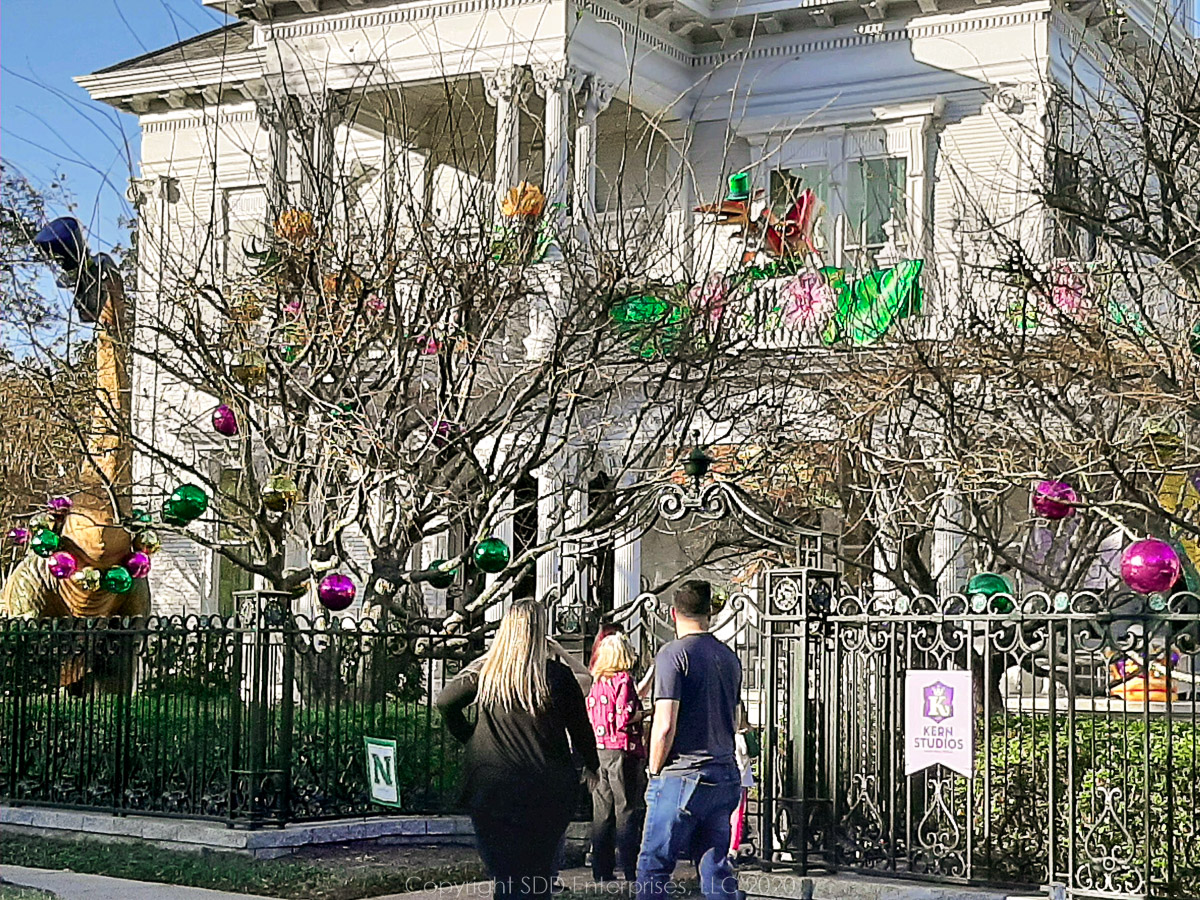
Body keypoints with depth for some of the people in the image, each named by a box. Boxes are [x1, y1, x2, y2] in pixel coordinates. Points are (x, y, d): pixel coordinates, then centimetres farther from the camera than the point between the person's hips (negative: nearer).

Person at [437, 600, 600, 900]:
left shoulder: (486, 670, 0)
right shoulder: (556, 671, -3)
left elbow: (445, 700, -3)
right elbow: (579, 725, 3)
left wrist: (466, 736, 11)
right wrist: (591, 764, 19)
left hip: (491, 788, 0)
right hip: (546, 793, 0)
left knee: (505, 875, 1)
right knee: (539, 871, 13)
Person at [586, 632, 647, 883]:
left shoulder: (598, 682, 11)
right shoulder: (623, 679, -10)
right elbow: (625, 718, -19)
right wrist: (647, 712, -1)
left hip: (601, 749, 7)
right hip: (623, 749, -7)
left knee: (603, 810, 9)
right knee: (627, 809, -3)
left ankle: (602, 869, 12)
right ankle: (630, 870, -3)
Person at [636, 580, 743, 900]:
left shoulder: (673, 654, -10)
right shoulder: (730, 658, 13)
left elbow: (665, 725, -15)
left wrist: (654, 772, -2)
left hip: (682, 777, -7)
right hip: (725, 777, 7)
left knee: (654, 865, 1)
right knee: (715, 867, 10)